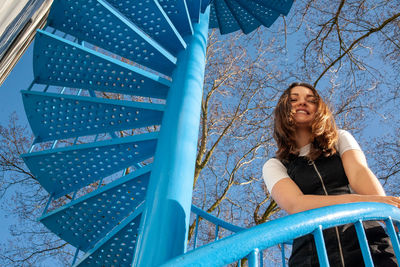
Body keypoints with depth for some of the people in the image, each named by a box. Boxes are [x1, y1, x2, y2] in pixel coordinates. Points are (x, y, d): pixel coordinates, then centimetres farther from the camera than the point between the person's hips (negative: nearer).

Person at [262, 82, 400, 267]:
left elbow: (359, 173, 0)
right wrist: (363, 200, -19)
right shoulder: (274, 166, 12)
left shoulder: (340, 139, 19)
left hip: (365, 242, 1)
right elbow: (294, 205, -6)